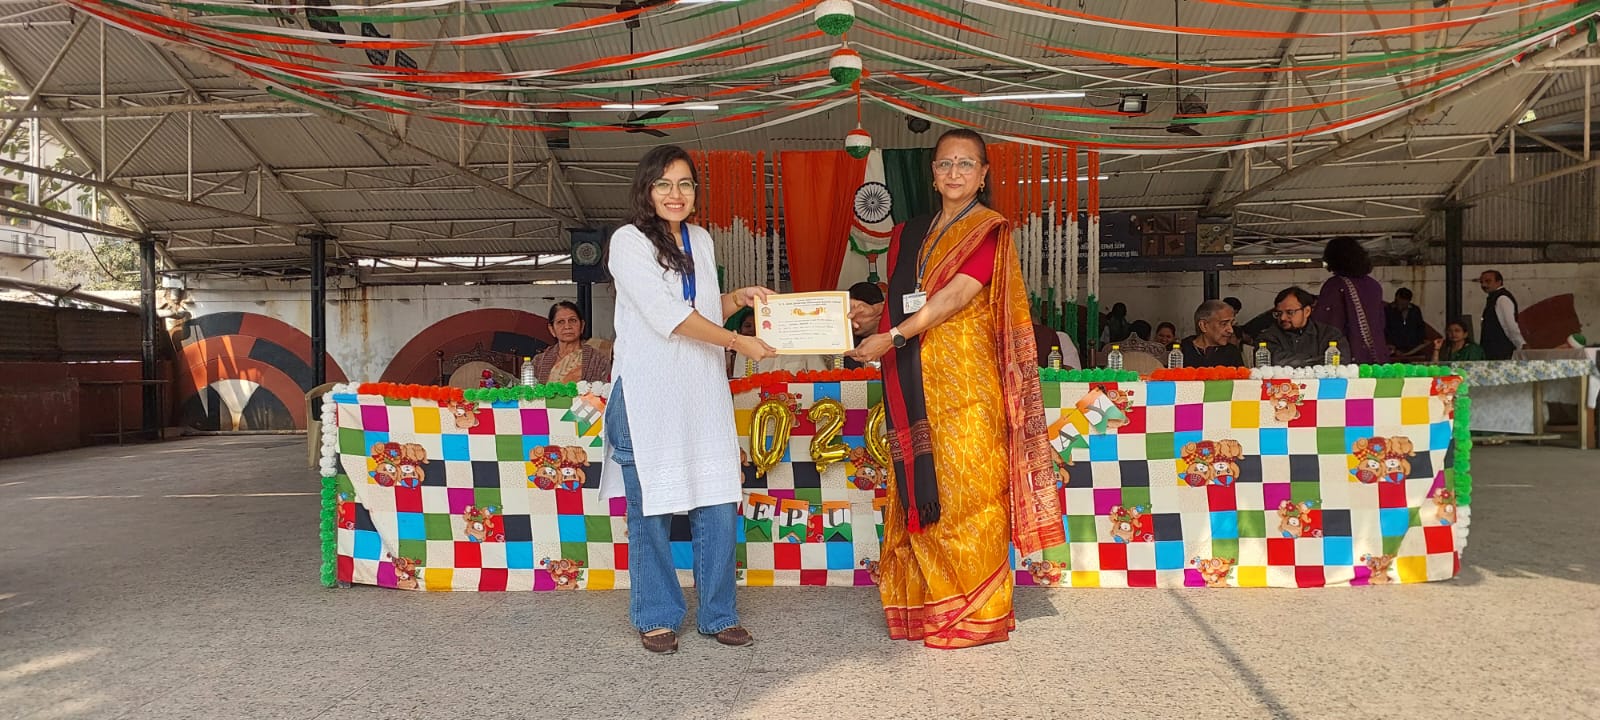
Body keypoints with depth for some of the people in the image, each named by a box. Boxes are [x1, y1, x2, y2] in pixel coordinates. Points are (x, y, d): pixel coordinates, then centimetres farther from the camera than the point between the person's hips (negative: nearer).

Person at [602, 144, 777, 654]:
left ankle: (718, 615, 18)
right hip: (649, 397, -5)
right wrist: (738, 341, -10)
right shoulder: (629, 241, -5)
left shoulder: (700, 240, 14)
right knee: (651, 511, 4)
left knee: (719, 507, 4)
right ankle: (656, 618, 19)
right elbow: (668, 316, -13)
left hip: (703, 394, 5)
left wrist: (740, 297, 7)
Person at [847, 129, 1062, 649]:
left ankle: (974, 613, 7)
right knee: (923, 490, 6)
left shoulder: (990, 231, -2)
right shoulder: (909, 235, 18)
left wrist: (893, 336, -20)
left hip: (967, 380, -5)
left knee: (966, 490, -3)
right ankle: (926, 605, 15)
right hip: (919, 383, 6)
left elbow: (956, 296, -14)